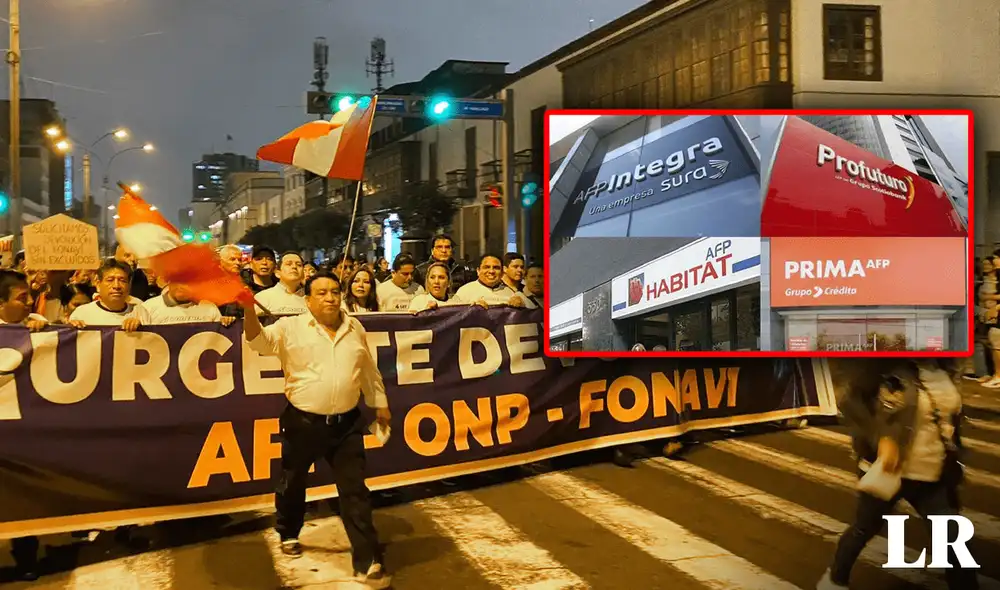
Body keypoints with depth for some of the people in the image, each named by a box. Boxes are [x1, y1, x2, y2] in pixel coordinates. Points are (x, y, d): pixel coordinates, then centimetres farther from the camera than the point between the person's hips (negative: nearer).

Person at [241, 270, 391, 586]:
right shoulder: (290, 327, -6)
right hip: (303, 423, -2)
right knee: (293, 484, 16)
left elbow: (369, 369, 17)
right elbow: (260, 341, -23)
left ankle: (367, 561, 2)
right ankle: (288, 534, 44)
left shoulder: (354, 327, 6)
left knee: (355, 490, -1)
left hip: (347, 423, 2)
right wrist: (249, 310, -40)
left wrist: (379, 402, 22)